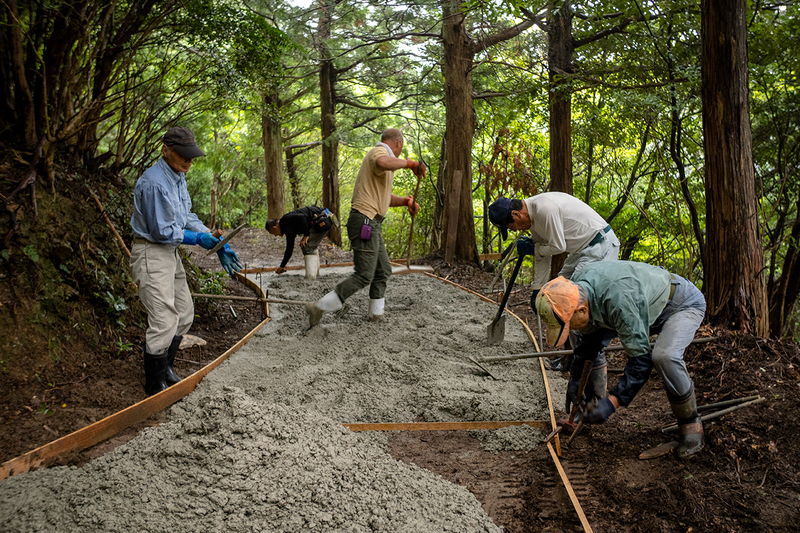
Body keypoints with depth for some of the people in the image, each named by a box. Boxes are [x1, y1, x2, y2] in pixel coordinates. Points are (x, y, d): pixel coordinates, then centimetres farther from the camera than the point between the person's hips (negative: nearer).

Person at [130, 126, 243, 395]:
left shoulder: (178, 177, 9)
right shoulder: (153, 183, -22)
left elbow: (187, 217, 12)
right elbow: (161, 231, -21)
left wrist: (217, 243, 3)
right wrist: (198, 239, -12)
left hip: (170, 252, 10)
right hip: (151, 253, -10)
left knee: (184, 314, 17)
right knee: (164, 321, -8)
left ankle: (165, 366, 35)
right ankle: (155, 386, 7)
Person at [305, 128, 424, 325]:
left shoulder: (380, 153, 24)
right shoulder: (379, 151, -9)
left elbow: (385, 197, 30)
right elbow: (383, 163, -38)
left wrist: (405, 201, 13)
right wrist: (409, 163, -24)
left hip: (372, 224, 11)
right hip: (365, 221, -11)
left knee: (383, 271, 17)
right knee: (364, 276, -11)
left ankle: (376, 313, 27)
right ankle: (319, 307, -9)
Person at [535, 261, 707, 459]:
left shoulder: (619, 299, -42)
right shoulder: (575, 286, -16)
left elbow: (641, 357, -36)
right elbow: (589, 334, 4)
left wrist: (613, 402, -38)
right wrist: (575, 377, 6)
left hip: (685, 303, -8)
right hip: (650, 305, 8)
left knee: (664, 356, -33)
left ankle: (691, 424, -12)